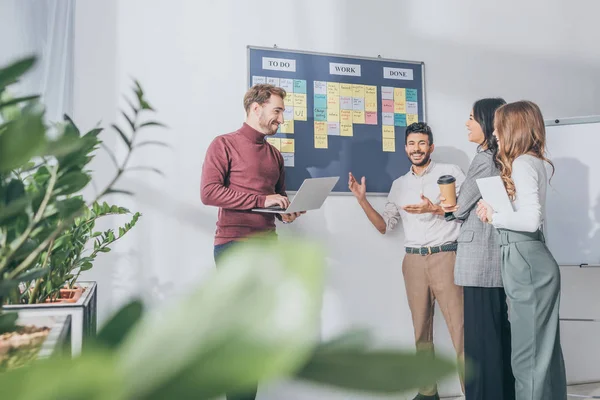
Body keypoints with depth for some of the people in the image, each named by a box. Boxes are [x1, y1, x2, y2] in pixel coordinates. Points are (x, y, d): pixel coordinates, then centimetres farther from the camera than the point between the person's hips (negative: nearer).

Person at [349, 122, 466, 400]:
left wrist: (434, 208, -14)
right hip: (414, 261, 4)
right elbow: (385, 226, 14)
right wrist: (362, 200, 2)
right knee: (421, 328, 7)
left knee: (459, 327, -8)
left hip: (445, 257, -4)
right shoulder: (399, 185, 16)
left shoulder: (450, 172, 3)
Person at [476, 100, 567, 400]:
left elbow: (530, 219, -25)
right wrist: (494, 207, 4)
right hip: (532, 259, 10)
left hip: (525, 261, -10)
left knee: (528, 350, 0)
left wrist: (493, 216, -11)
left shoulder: (522, 163, -14)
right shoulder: (535, 161, 14)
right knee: (544, 346, 16)